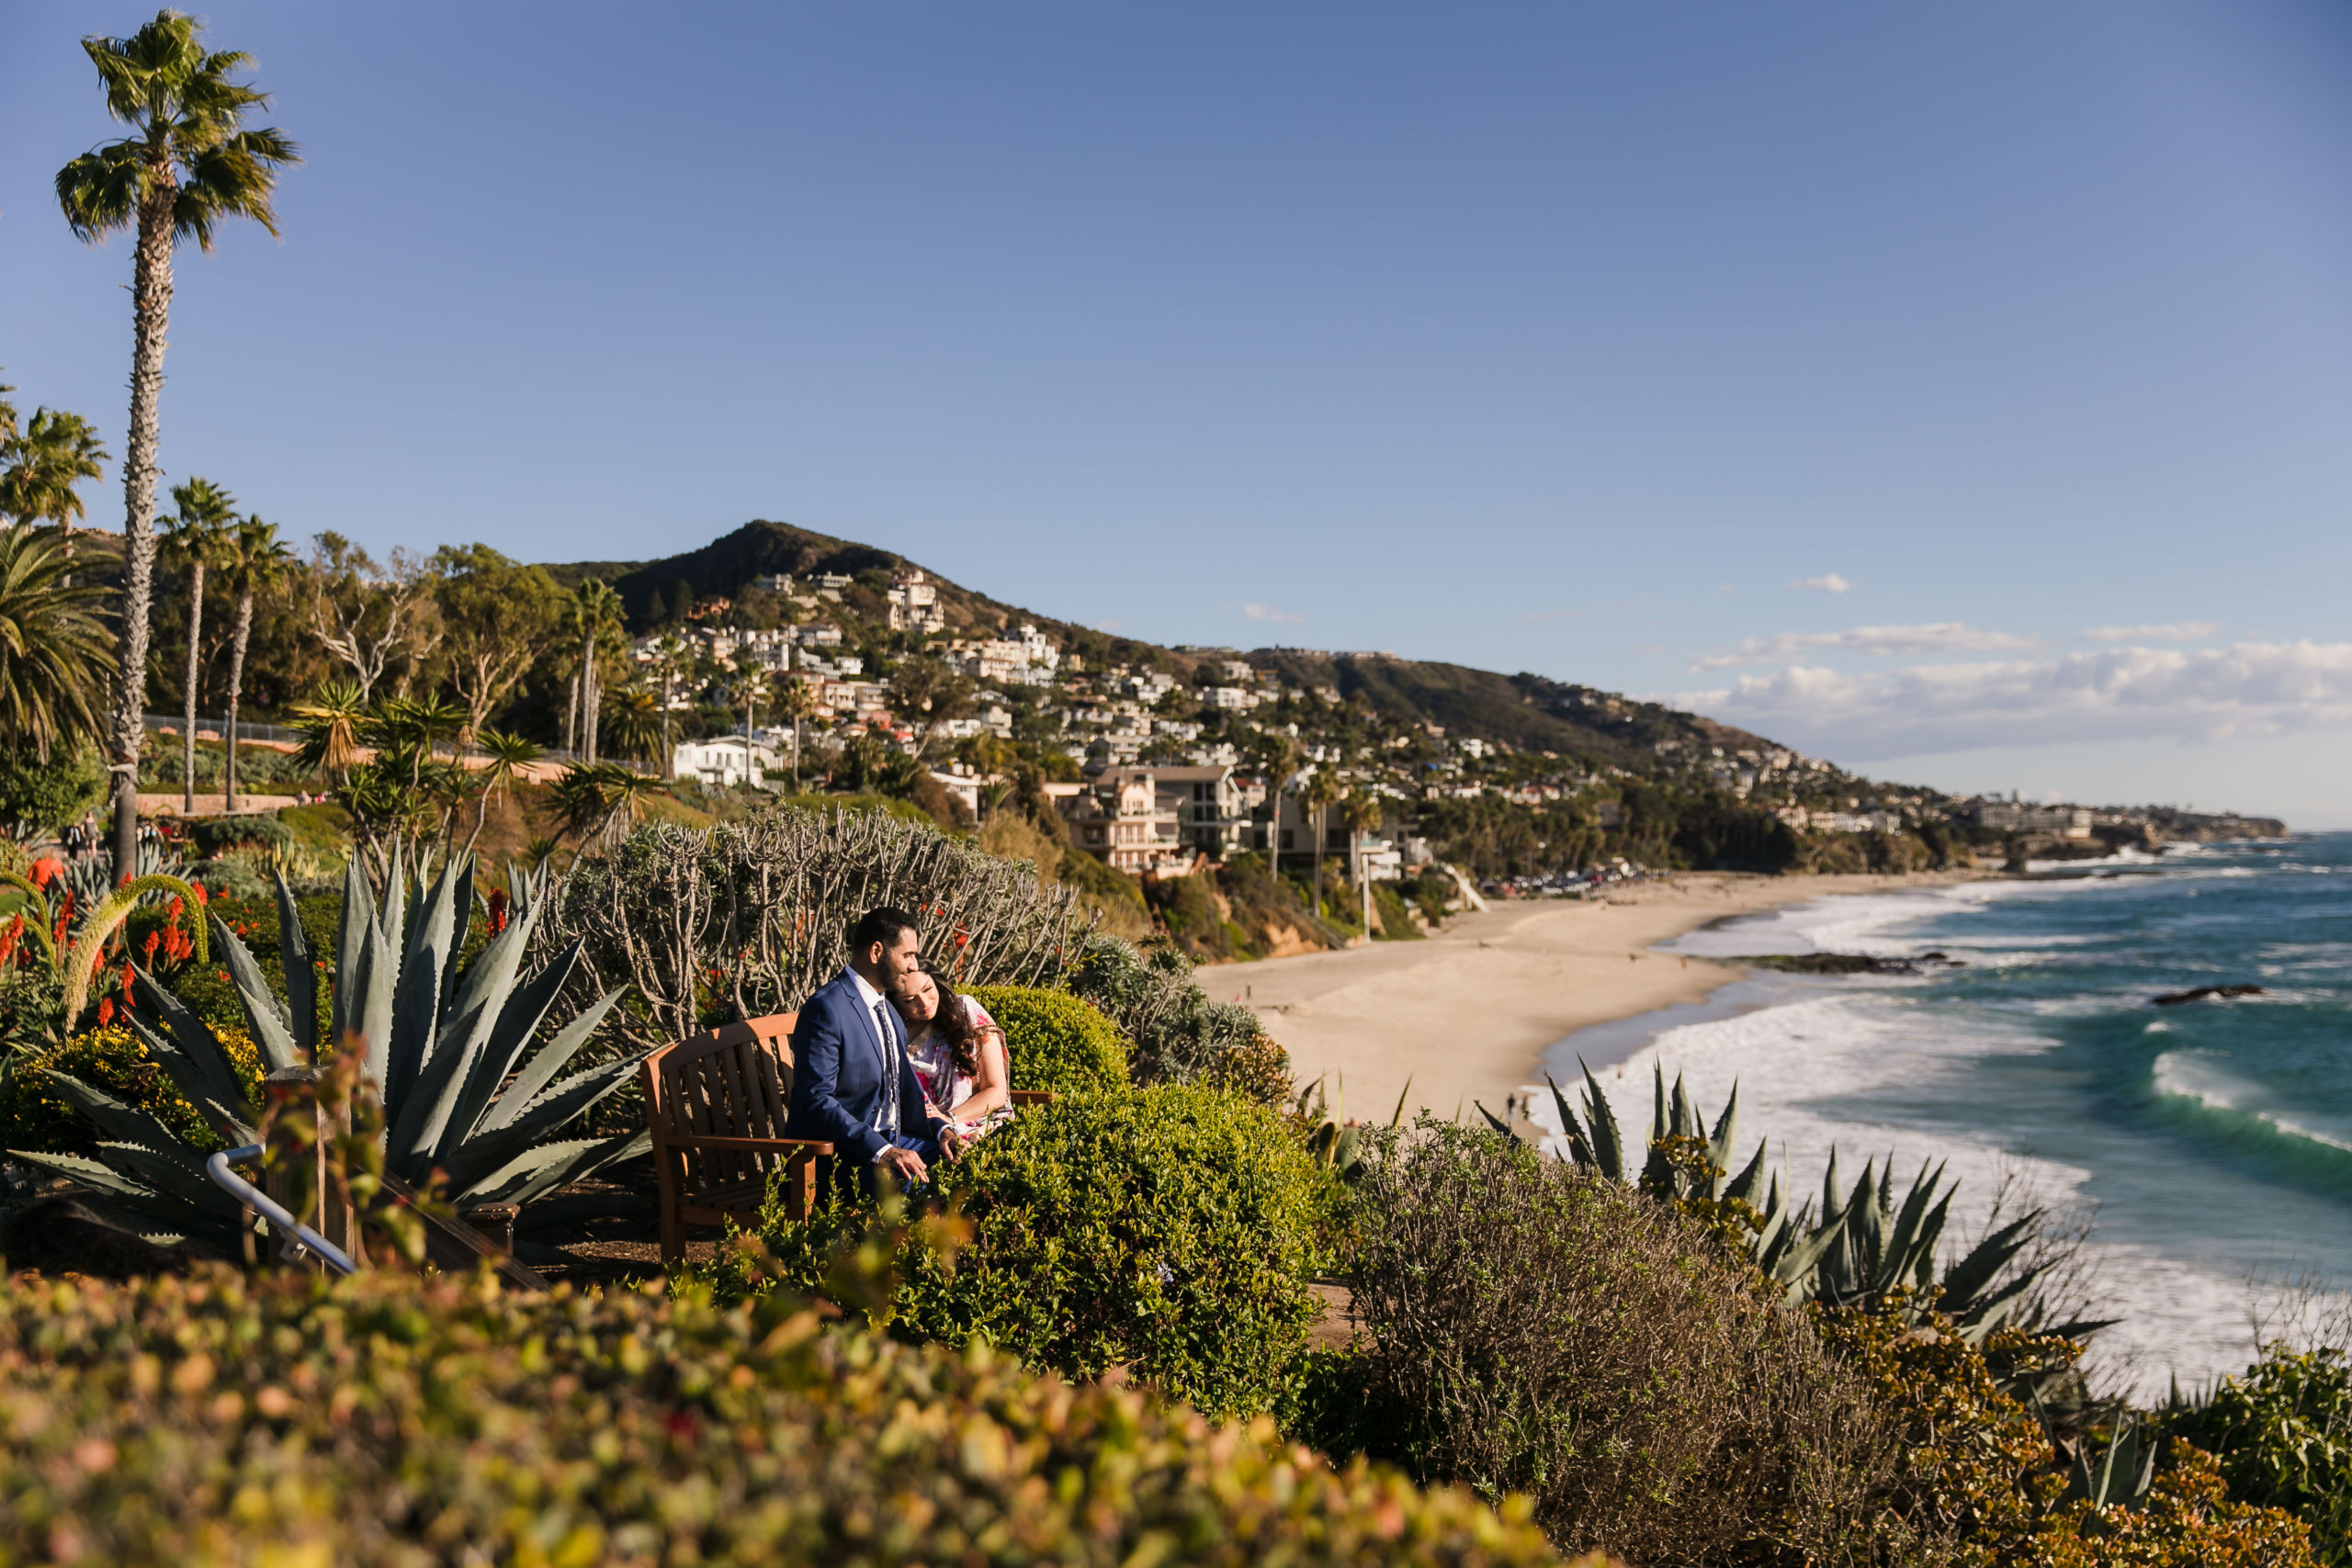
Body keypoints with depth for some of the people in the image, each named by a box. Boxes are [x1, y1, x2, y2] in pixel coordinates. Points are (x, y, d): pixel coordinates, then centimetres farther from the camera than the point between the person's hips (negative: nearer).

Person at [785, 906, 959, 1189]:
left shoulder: (888, 1010, 17)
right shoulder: (826, 1009, -14)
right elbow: (816, 1101, -21)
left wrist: (940, 1128, 2)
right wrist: (882, 1152, -28)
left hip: (891, 1141, 9)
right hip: (840, 1153, -9)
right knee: (911, 1180, -32)